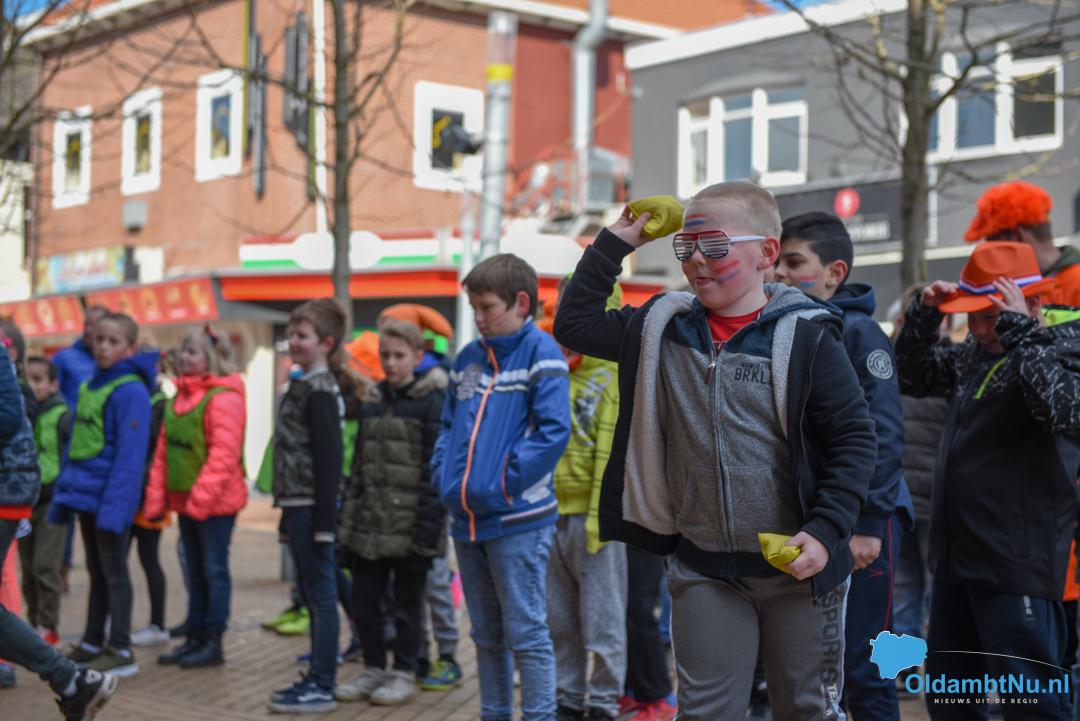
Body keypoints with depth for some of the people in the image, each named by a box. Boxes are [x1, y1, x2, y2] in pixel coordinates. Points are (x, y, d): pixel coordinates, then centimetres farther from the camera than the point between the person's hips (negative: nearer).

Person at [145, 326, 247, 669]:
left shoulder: (223, 398, -14)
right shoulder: (179, 396, 13)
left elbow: (224, 453, -21)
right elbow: (163, 450, 14)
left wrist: (201, 496, -23)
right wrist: (157, 495, 8)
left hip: (215, 502, -8)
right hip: (185, 500, 8)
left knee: (214, 571, 0)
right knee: (195, 572, 15)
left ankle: (213, 643, 6)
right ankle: (195, 638, 23)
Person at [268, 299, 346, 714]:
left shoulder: (321, 391, -12)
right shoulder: (304, 385, 16)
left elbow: (329, 458, -18)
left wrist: (324, 519, -21)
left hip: (312, 505, -10)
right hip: (297, 504, 10)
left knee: (321, 594, -4)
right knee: (311, 592, 13)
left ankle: (322, 687, 0)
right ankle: (317, 677, 21)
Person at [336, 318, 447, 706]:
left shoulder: (432, 400, -7)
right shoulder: (372, 400, 12)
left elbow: (437, 466, -12)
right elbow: (358, 463, 15)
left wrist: (428, 521, -17)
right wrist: (348, 516, 10)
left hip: (409, 525, -6)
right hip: (369, 524, 6)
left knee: (407, 605, 6)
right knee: (364, 600, 11)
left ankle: (404, 674, 18)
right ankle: (373, 669, 25)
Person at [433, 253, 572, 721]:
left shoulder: (539, 352, -7)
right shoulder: (468, 357, 13)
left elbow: (553, 430, -16)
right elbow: (449, 427, 22)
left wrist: (504, 485, -17)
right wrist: (443, 475, 6)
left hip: (517, 521, -7)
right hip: (466, 521, 7)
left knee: (525, 633, -3)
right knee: (486, 635, 15)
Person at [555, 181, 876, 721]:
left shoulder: (804, 336, -10)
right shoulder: (662, 328, 3)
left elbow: (853, 438, -8)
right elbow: (574, 324, 13)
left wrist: (825, 531, -18)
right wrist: (613, 244, 4)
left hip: (796, 565, -3)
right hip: (703, 570, 3)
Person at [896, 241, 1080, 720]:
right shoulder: (975, 354, 11)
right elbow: (913, 378, 24)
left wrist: (1018, 330, -27)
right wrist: (924, 315, 8)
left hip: (1017, 567, -8)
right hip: (956, 559, 8)